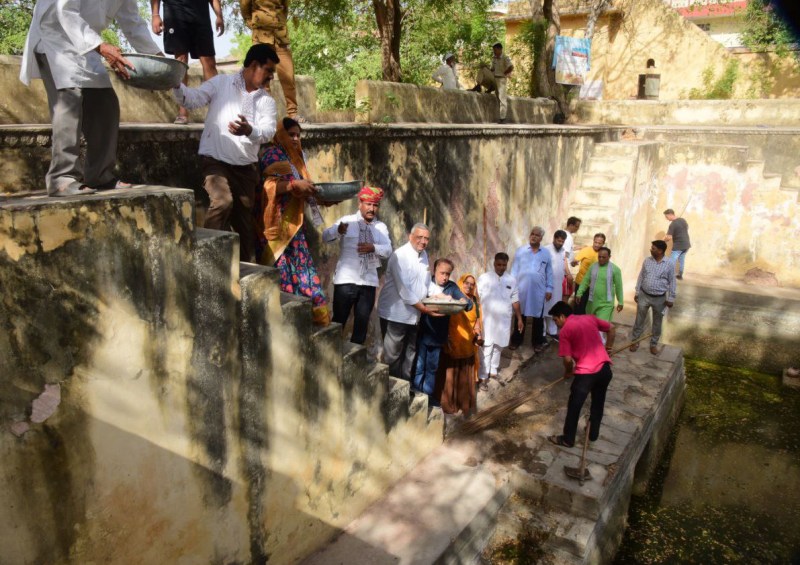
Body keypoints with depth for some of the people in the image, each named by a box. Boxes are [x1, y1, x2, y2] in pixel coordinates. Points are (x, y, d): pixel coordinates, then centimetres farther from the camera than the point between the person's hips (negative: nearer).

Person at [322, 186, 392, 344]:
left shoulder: (381, 227, 9)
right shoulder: (347, 220, -1)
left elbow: (388, 251, -4)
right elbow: (325, 237, -13)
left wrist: (374, 248, -25)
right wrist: (338, 231, -35)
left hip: (369, 282, 3)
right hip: (346, 280, -3)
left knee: (362, 322, 10)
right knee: (339, 320, 2)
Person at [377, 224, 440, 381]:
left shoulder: (424, 255, 9)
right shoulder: (400, 256, -16)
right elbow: (403, 289, -22)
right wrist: (423, 308, -18)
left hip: (413, 315, 8)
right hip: (395, 314, -8)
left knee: (409, 355, 15)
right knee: (393, 356, 1)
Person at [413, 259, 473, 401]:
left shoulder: (452, 287, 3)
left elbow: (469, 304, -1)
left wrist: (464, 302, -23)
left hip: (437, 334, 3)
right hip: (421, 332, -3)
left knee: (432, 367, 15)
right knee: (418, 366, 4)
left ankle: (428, 394, 28)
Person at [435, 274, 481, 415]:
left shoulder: (474, 302, 12)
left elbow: (477, 321, 13)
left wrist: (478, 335, -5)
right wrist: (446, 337, -18)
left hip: (468, 345, 5)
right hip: (452, 343, -4)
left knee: (465, 376, 12)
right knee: (450, 374, 3)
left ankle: (465, 404, 24)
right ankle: (448, 404, 14)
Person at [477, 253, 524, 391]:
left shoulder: (511, 280, 4)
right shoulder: (484, 278, -7)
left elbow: (515, 301, 10)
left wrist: (519, 318, 10)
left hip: (504, 320, 4)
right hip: (488, 320, -4)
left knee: (498, 347, 15)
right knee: (486, 349, -1)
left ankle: (493, 372, 32)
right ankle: (483, 378, 6)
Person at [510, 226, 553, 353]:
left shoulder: (546, 253, 4)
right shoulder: (521, 251, 2)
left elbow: (549, 272, 7)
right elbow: (514, 269, 3)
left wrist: (549, 289, 3)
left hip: (539, 290, 1)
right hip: (522, 289, 0)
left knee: (538, 316, 8)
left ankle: (537, 342, 20)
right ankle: (516, 340, 21)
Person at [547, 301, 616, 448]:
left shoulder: (565, 330, -5)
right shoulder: (590, 318, 11)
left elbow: (568, 359, -9)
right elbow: (612, 329, 20)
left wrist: (568, 372, 11)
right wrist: (608, 346, 32)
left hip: (585, 373, -6)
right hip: (605, 368, 6)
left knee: (574, 407, 11)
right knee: (598, 403, 25)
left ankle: (568, 439, 23)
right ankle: (593, 434, 40)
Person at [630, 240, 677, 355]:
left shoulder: (669, 264, -11)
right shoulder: (647, 261, -3)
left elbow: (672, 282, -5)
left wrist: (671, 298, -6)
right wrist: (637, 292, 5)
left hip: (660, 298, -2)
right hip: (644, 295, 2)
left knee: (657, 322, 12)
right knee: (639, 320, 9)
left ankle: (654, 344, 28)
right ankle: (634, 341, 24)